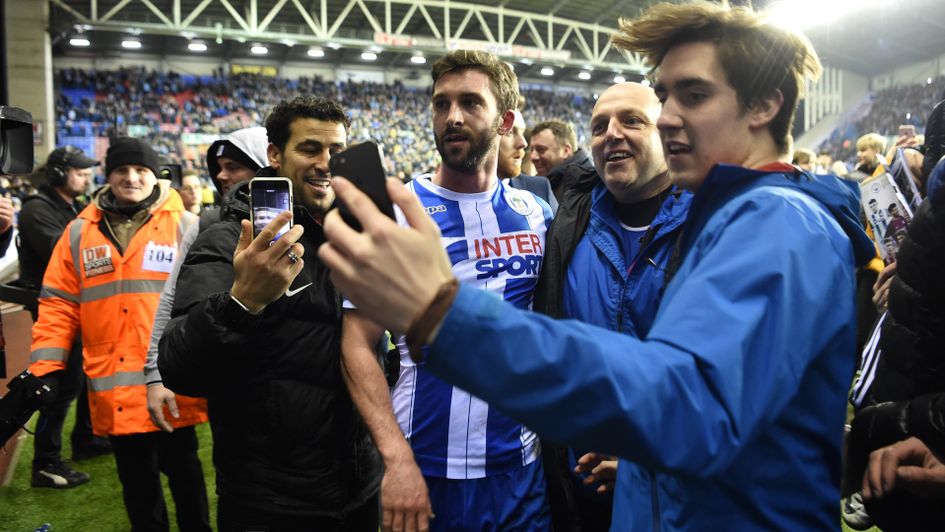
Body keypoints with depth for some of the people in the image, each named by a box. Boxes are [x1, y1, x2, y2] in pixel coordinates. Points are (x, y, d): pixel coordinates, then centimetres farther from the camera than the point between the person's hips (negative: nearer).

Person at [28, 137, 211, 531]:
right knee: (136, 479, 18)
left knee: (182, 470, 13)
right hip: (114, 390, 3)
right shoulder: (79, 232, 7)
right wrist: (45, 367, 0)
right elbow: (59, 305, 7)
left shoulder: (185, 227, -2)